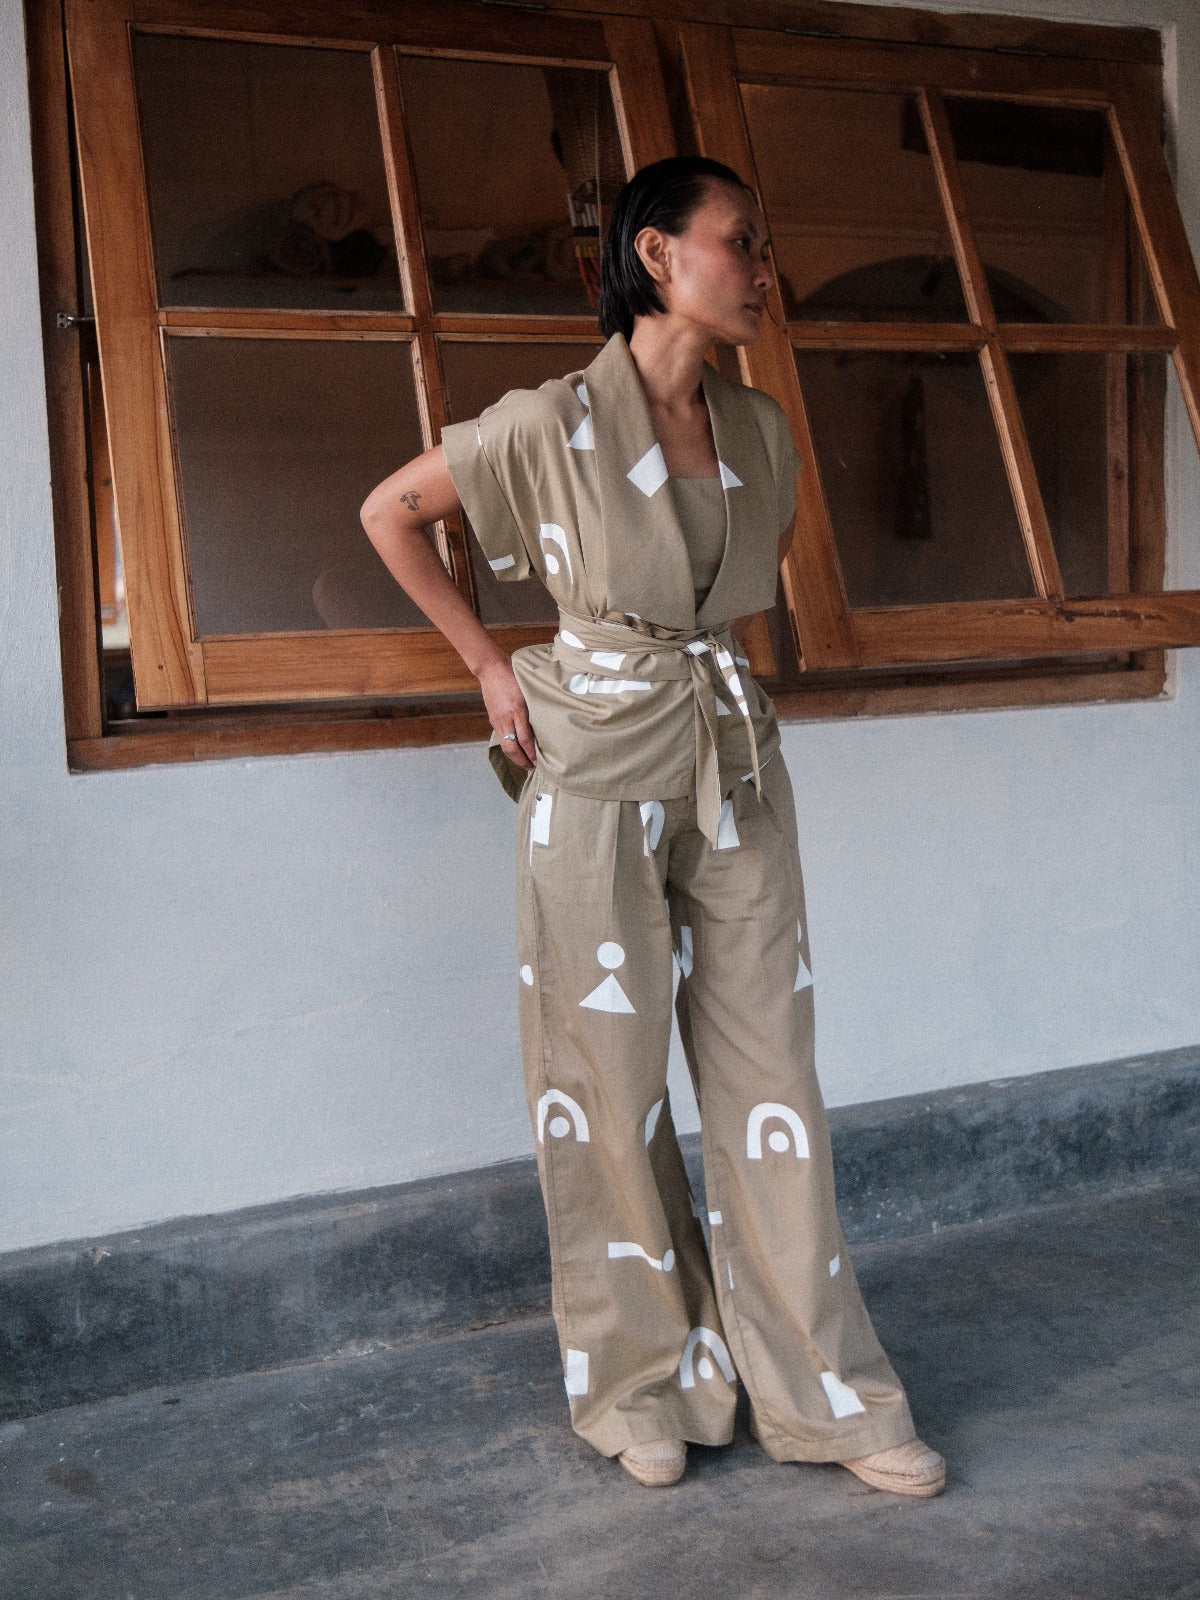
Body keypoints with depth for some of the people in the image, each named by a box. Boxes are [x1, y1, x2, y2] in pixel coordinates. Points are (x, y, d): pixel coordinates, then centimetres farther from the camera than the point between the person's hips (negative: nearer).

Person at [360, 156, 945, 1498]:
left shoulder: (761, 431, 6)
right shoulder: (550, 424, -9)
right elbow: (389, 513, 2)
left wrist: (713, 654, 12)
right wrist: (490, 664, 0)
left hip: (736, 771, 5)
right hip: (597, 780, -4)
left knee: (769, 1076, 8)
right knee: (609, 1089, 5)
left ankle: (820, 1390, 21)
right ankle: (643, 1385, 24)